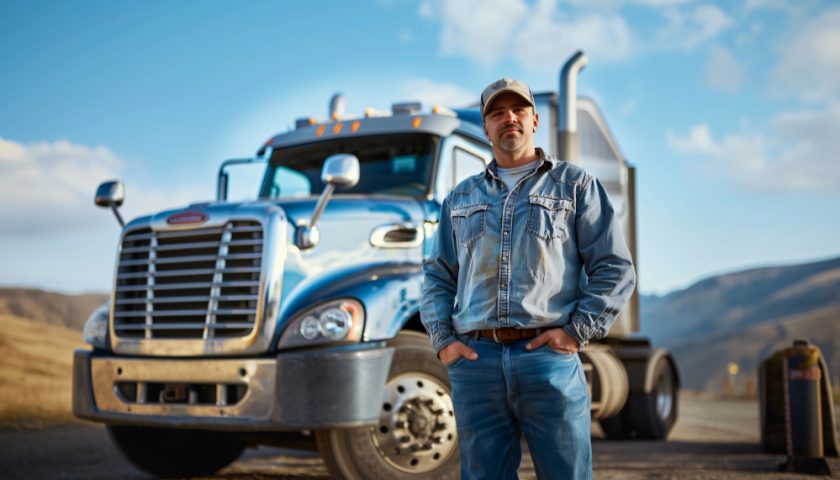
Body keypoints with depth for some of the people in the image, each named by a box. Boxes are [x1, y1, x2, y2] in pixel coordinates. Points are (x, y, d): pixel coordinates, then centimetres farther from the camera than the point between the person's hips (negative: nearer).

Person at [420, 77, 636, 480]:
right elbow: (437, 276, 20)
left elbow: (614, 268, 5)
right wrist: (442, 339, 5)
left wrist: (577, 330, -6)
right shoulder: (460, 198, 21)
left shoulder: (574, 185, 11)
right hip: (475, 359, 3)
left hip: (548, 357, -3)